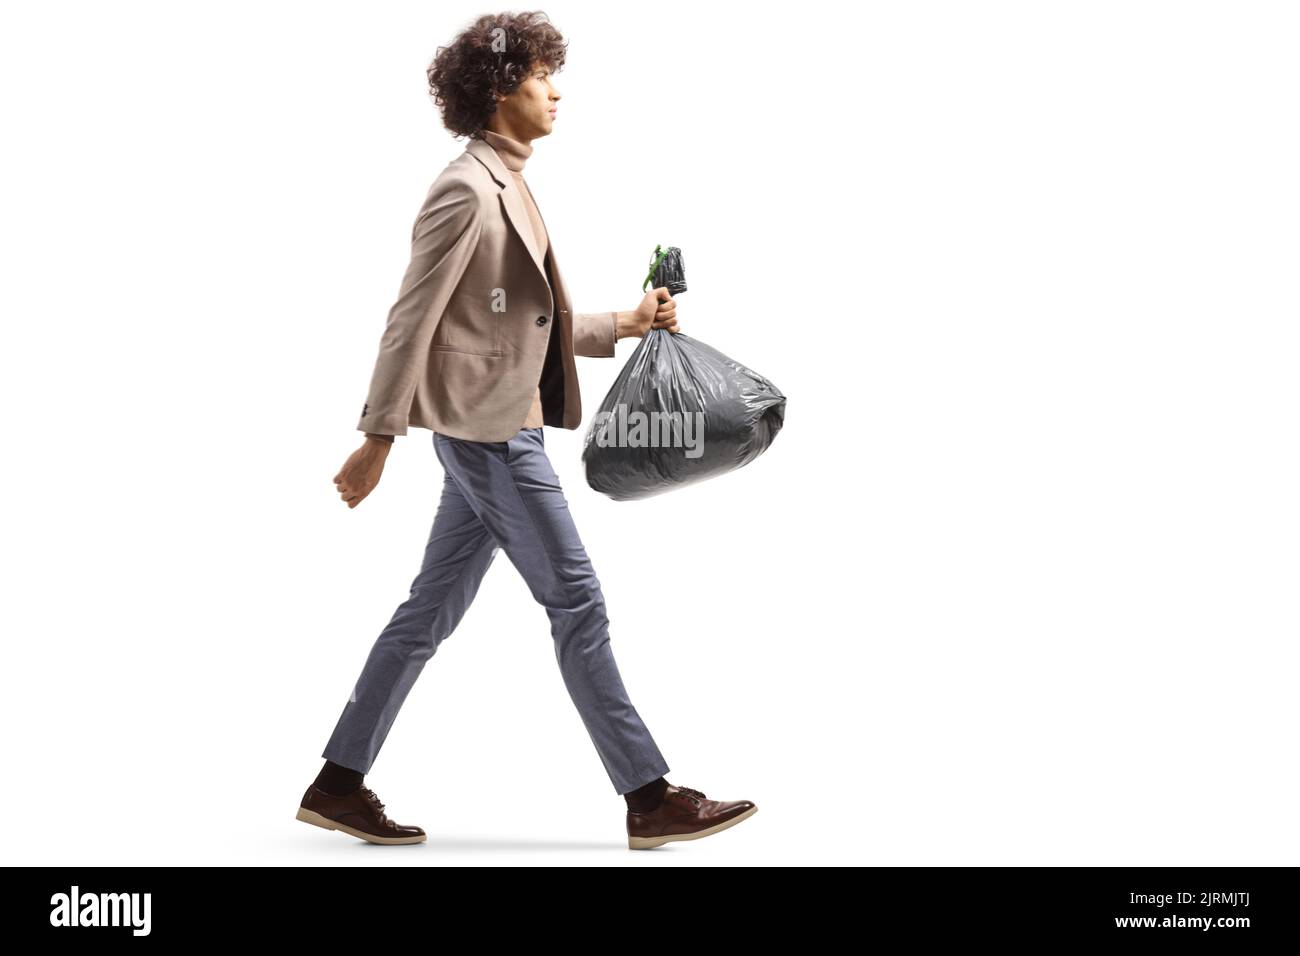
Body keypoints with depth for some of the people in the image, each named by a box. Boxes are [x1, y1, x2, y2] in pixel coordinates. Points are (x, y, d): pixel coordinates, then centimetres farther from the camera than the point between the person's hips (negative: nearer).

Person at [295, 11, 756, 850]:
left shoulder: (511, 189, 16)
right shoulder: (466, 190, -13)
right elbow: (412, 321, -16)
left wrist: (623, 325, 13)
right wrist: (378, 439, -17)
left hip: (502, 427, 10)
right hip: (487, 428, -10)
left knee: (434, 610, 12)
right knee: (578, 604, -4)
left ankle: (339, 784, 19)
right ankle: (651, 798, 4)